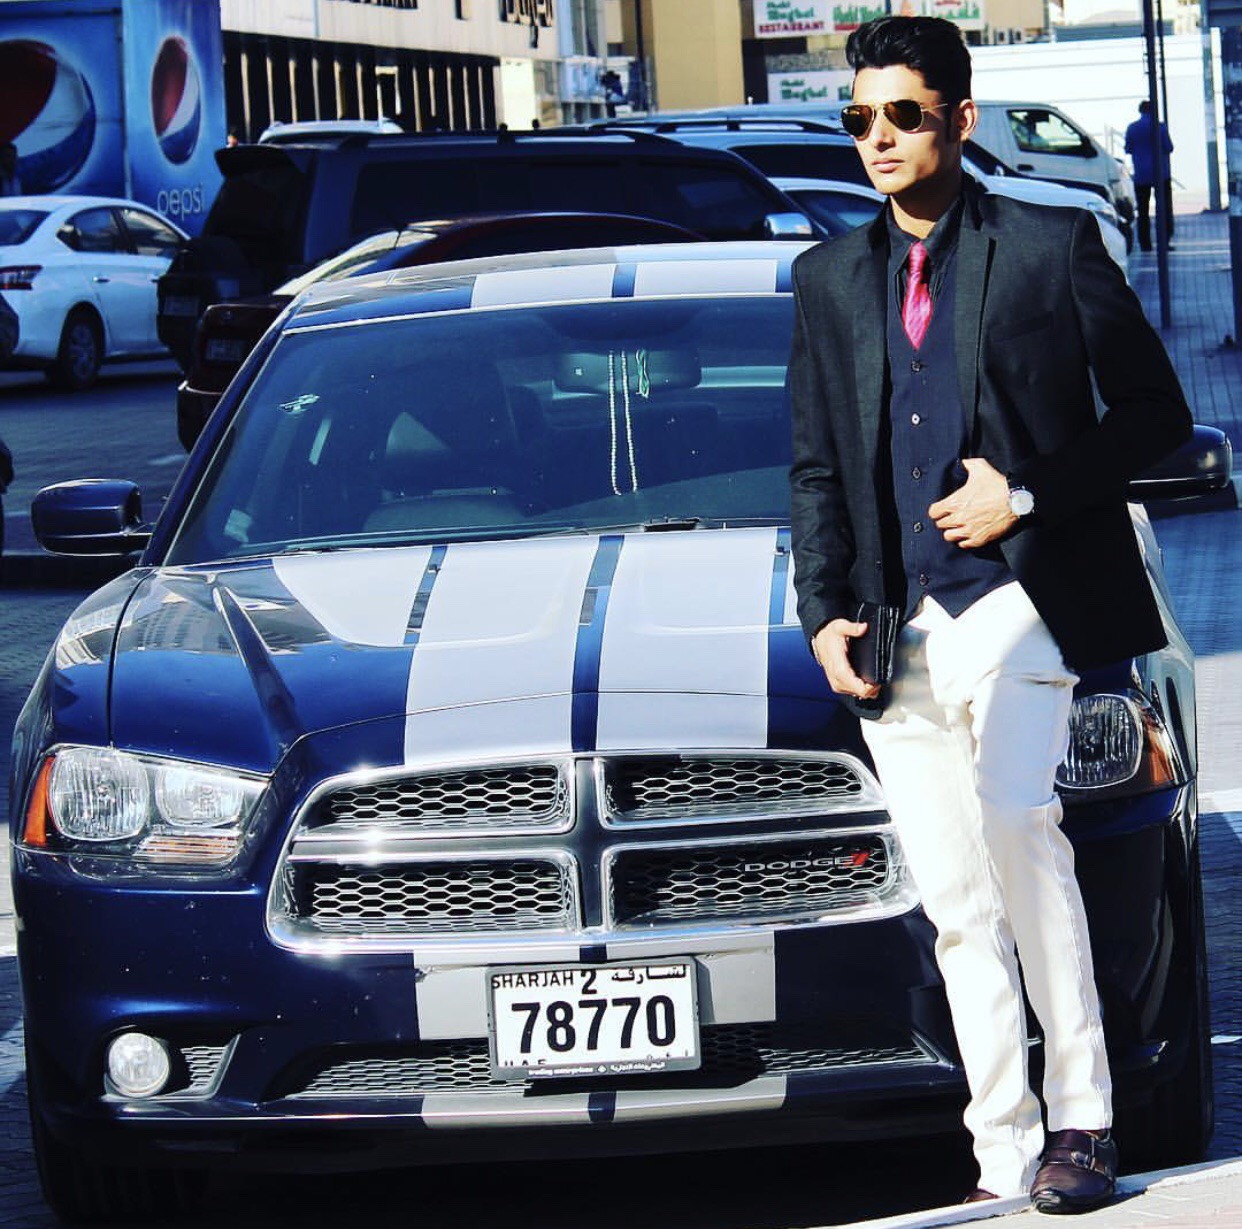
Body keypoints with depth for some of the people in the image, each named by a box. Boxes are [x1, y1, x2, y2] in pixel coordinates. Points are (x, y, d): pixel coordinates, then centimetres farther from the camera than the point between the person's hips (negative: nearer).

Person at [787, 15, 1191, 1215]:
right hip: (898, 632, 5)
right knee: (957, 908, 5)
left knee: (1014, 816, -25)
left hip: (1019, 601, -5)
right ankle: (1003, 1155, 10)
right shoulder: (829, 277, 15)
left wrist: (1028, 495, -9)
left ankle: (1079, 1117, -17)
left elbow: (1154, 410, 2)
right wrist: (825, 614, 5)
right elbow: (814, 469, 17)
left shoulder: (1051, 247, 1)